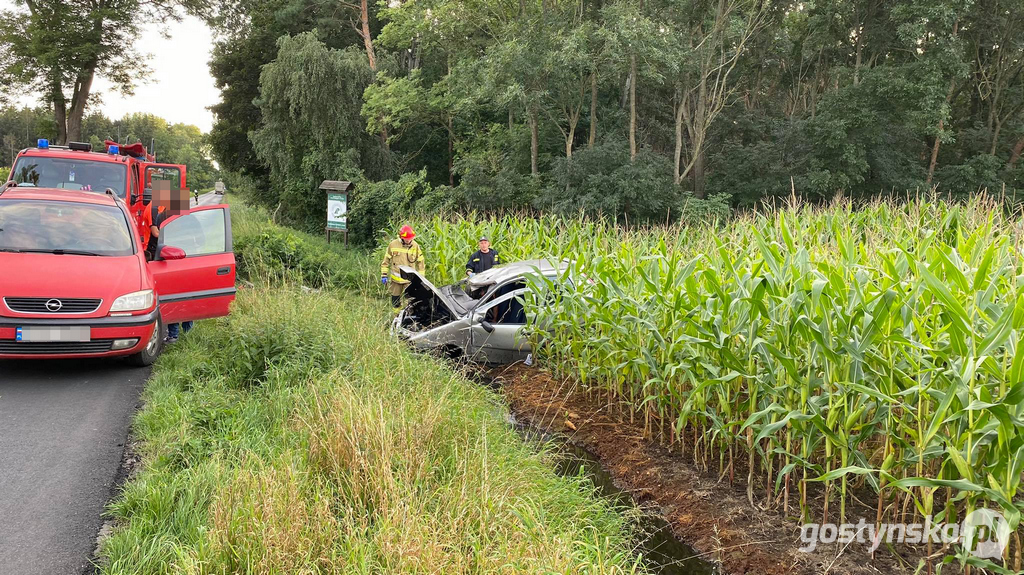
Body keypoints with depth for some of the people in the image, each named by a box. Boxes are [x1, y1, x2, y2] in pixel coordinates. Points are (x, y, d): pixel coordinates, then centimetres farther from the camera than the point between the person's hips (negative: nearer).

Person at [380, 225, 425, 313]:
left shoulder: (415, 246, -3)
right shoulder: (393, 245, -4)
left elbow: (420, 263, 6)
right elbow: (386, 261, 6)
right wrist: (384, 275, 3)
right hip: (395, 279, 1)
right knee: (395, 300, 12)